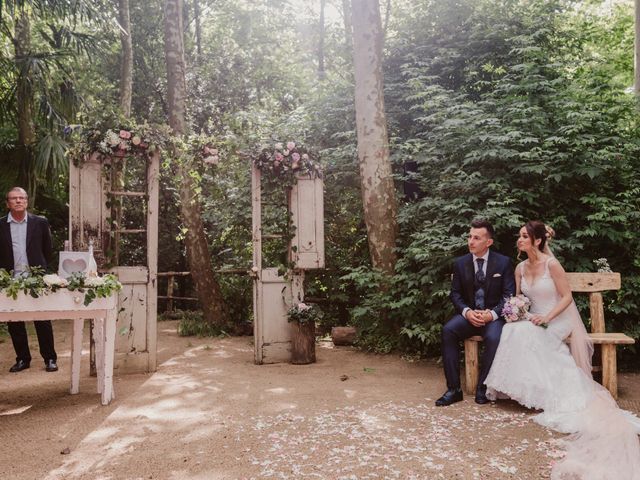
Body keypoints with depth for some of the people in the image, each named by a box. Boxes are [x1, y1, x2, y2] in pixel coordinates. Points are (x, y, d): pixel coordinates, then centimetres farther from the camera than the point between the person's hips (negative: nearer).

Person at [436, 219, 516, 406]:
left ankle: (482, 388, -12)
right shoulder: (460, 263, 4)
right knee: (448, 330, -27)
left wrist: (492, 314, -19)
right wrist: (467, 312, -15)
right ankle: (453, 389, -21)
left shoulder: (503, 262, -1)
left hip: (493, 315, -2)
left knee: (493, 338, -34)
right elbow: (455, 294, 5)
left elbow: (509, 294, -3)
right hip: (469, 314, 2)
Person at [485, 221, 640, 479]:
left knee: (524, 335, -31)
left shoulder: (552, 264, -13)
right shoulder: (520, 267, 6)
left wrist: (547, 317, -23)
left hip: (558, 321, -5)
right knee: (513, 331, -25)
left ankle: (537, 392, -17)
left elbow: (567, 297, -11)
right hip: (535, 320, 5)